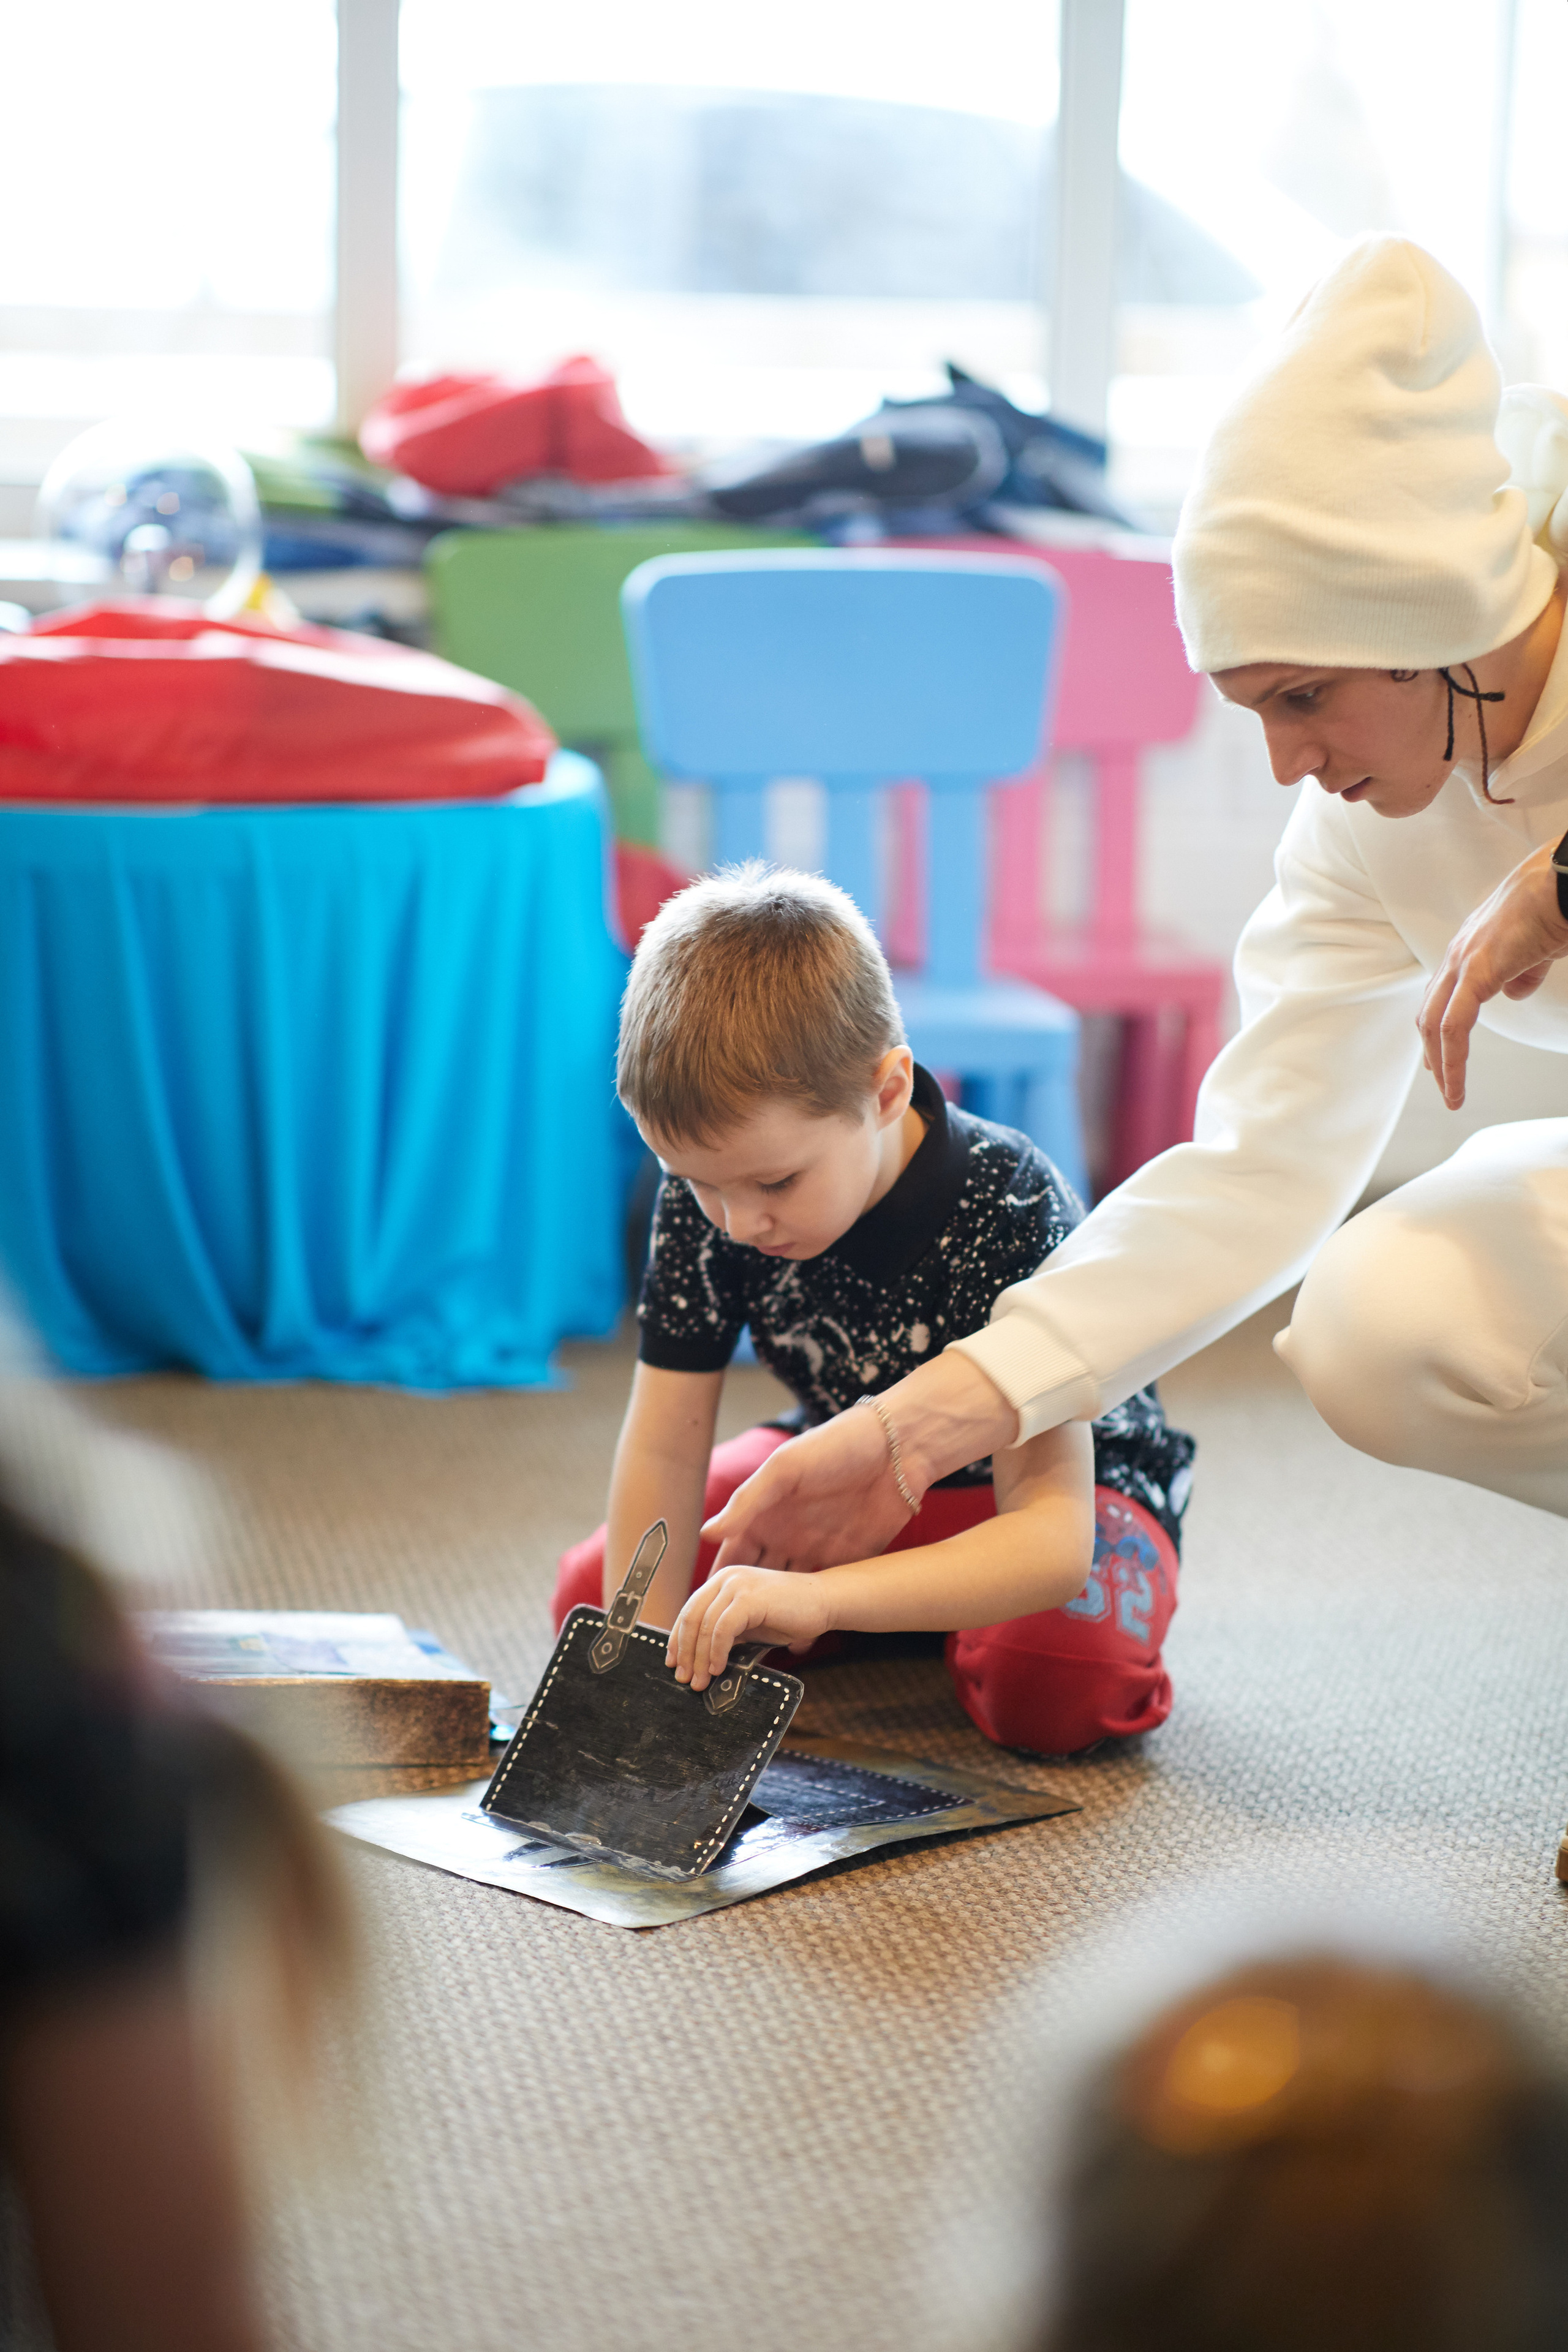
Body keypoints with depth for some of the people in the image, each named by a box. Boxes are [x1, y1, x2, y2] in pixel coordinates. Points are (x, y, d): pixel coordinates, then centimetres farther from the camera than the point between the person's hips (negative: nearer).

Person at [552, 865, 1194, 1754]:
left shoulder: (1007, 1212, -36)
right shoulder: (706, 1199, -21)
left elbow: (1052, 1538, -43)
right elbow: (663, 1450, -16)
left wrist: (819, 1597, -59)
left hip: (1064, 1480, -5)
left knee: (1059, 1687, -36)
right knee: (590, 1595, -9)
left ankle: (962, 1633, 0)